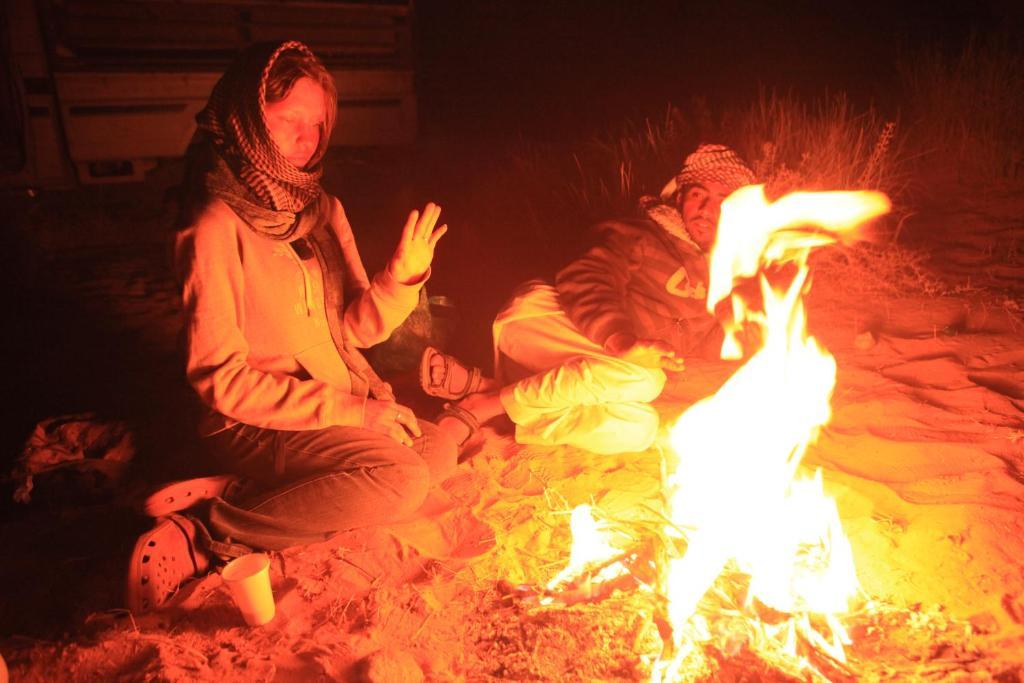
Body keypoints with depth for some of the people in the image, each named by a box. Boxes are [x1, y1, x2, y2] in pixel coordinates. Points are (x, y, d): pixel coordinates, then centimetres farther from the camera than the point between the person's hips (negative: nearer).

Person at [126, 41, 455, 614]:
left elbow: (356, 328, 4)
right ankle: (203, 535, -17)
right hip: (257, 423, -8)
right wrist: (344, 410, -20)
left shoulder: (321, 209, 6)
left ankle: (229, 493, -9)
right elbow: (222, 378, -18)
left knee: (439, 447, -7)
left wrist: (401, 277, -16)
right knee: (401, 479, -24)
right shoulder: (219, 227, -16)